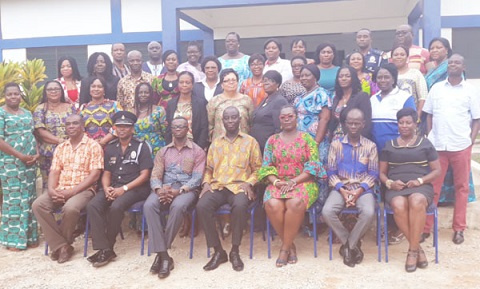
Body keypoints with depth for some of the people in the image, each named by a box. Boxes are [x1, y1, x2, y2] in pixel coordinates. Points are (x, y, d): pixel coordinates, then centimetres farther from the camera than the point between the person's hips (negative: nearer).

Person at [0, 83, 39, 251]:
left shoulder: (27, 113, 15)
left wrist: (37, 154, -1)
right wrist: (20, 156, -16)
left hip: (29, 162, 6)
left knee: (29, 197, 8)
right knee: (14, 198, -2)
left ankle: (29, 236, 17)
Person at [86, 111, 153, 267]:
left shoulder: (141, 147, 1)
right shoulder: (110, 148, 17)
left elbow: (144, 175, -6)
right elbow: (106, 173, 16)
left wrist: (124, 188, -16)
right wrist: (106, 188, -7)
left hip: (135, 188, -5)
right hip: (113, 187, 5)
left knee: (116, 207, -33)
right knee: (93, 205, -24)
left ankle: (108, 247, -14)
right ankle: (103, 248, -24)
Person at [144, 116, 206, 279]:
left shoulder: (197, 151, 9)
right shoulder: (163, 151, 19)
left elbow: (197, 178, -3)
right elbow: (155, 175, 8)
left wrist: (179, 191, -19)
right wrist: (159, 189, -16)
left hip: (186, 189, -3)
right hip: (165, 188, 3)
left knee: (178, 206, -38)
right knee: (149, 205, -31)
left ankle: (160, 252, -23)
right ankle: (163, 254, -29)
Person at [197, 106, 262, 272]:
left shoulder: (250, 141, 12)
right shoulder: (215, 143, 21)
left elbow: (257, 168, 9)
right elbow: (208, 168, 21)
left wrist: (249, 182, -9)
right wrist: (206, 183, 1)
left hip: (239, 186, -2)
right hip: (217, 186, 3)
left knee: (240, 206, -37)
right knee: (202, 206, -29)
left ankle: (235, 251, -17)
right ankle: (218, 251, -14)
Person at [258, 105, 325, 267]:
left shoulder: (307, 138, 7)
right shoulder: (272, 140, 14)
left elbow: (313, 166, -2)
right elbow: (266, 166, 9)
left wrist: (293, 182, -14)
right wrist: (276, 182, -11)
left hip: (303, 182, -2)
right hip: (278, 183, 2)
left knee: (295, 203, -36)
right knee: (272, 205, -31)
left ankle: (285, 247, -18)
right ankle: (290, 245, -10)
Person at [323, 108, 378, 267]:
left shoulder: (370, 146, 6)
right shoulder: (336, 144, 6)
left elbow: (373, 173, 2)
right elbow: (331, 172, 3)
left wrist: (359, 191, -13)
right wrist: (342, 190, -13)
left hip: (363, 188, 0)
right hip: (341, 187, 1)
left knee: (369, 213, -32)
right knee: (327, 212, -27)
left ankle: (348, 245, -6)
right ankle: (353, 245, -5)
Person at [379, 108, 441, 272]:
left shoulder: (425, 143, 13)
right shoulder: (389, 145, 18)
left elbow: (437, 170, 11)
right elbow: (382, 172, 18)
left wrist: (420, 180, -7)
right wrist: (389, 183, -5)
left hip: (421, 186, -1)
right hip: (396, 187, 1)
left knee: (416, 201, -38)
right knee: (399, 205, -35)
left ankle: (412, 250, -27)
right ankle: (418, 248, -21)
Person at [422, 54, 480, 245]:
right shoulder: (436, 88, 8)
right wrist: (429, 137, 1)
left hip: (461, 146, -1)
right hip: (437, 145, 1)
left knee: (461, 187, 8)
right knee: (432, 187, 3)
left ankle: (459, 229, 17)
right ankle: (425, 227, 9)